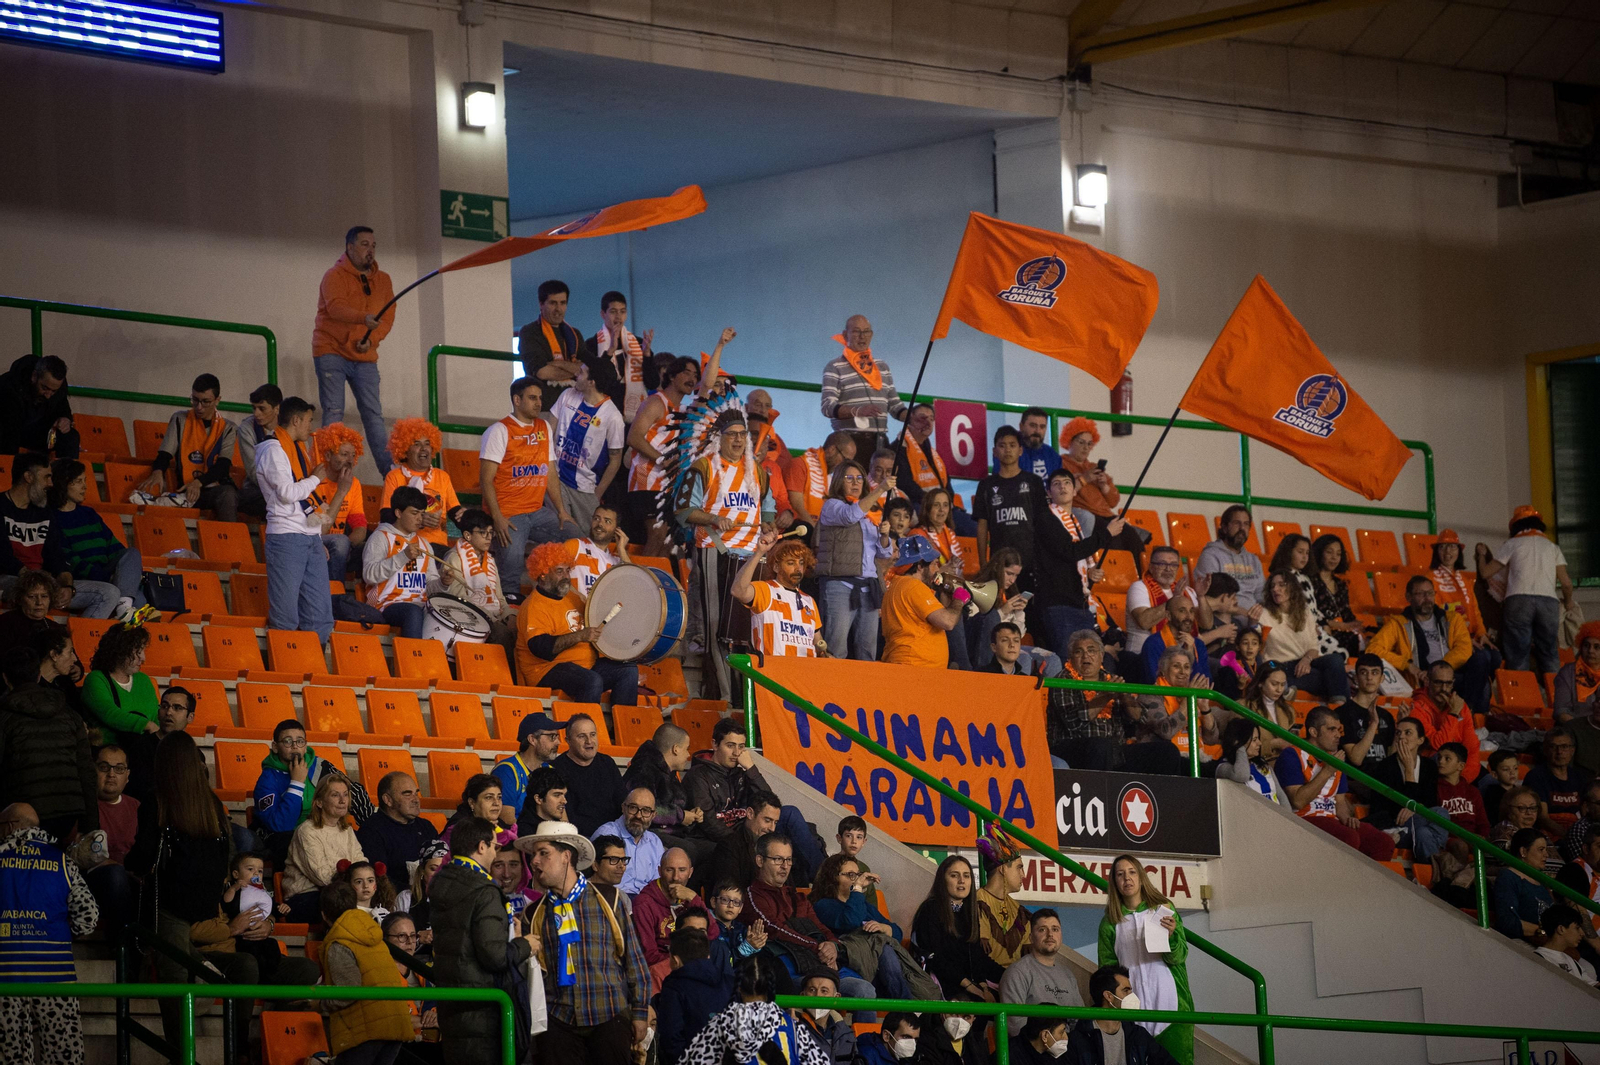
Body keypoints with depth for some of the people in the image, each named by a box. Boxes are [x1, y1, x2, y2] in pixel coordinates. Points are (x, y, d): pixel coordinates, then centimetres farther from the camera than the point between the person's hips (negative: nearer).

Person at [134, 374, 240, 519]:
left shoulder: (227, 429, 10)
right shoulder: (180, 420, 13)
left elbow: (223, 465, -5)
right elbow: (165, 453, 3)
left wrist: (198, 482, -25)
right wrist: (157, 472, -24)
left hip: (216, 487, -1)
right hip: (186, 489, 1)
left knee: (228, 495, -39)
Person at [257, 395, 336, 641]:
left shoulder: (300, 450, 21)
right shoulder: (274, 450, -7)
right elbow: (288, 493, -18)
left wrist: (319, 540, 18)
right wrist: (316, 478, -2)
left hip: (311, 538, 9)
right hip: (287, 537, -9)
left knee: (320, 613, 4)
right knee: (286, 613, -8)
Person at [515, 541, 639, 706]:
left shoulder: (573, 598, 17)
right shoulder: (534, 607, -13)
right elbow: (541, 648, -27)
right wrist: (580, 636, -31)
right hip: (548, 671, -9)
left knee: (629, 670, -3)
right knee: (592, 680, -34)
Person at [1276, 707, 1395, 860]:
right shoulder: (1293, 755, -3)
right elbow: (1298, 801, -15)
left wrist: (1347, 817, -2)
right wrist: (1327, 772, -14)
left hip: (1333, 821, 7)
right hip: (1304, 819, -7)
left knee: (1385, 844, -13)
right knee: (1349, 838, -34)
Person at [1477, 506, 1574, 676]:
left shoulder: (1512, 545, 13)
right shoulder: (1552, 547, 20)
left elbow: (1485, 573, 10)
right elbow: (1566, 582, 12)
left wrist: (1482, 554, 31)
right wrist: (1567, 601, 32)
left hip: (1518, 600, -2)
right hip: (1549, 601, 2)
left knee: (1518, 656, -5)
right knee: (1549, 656, 5)